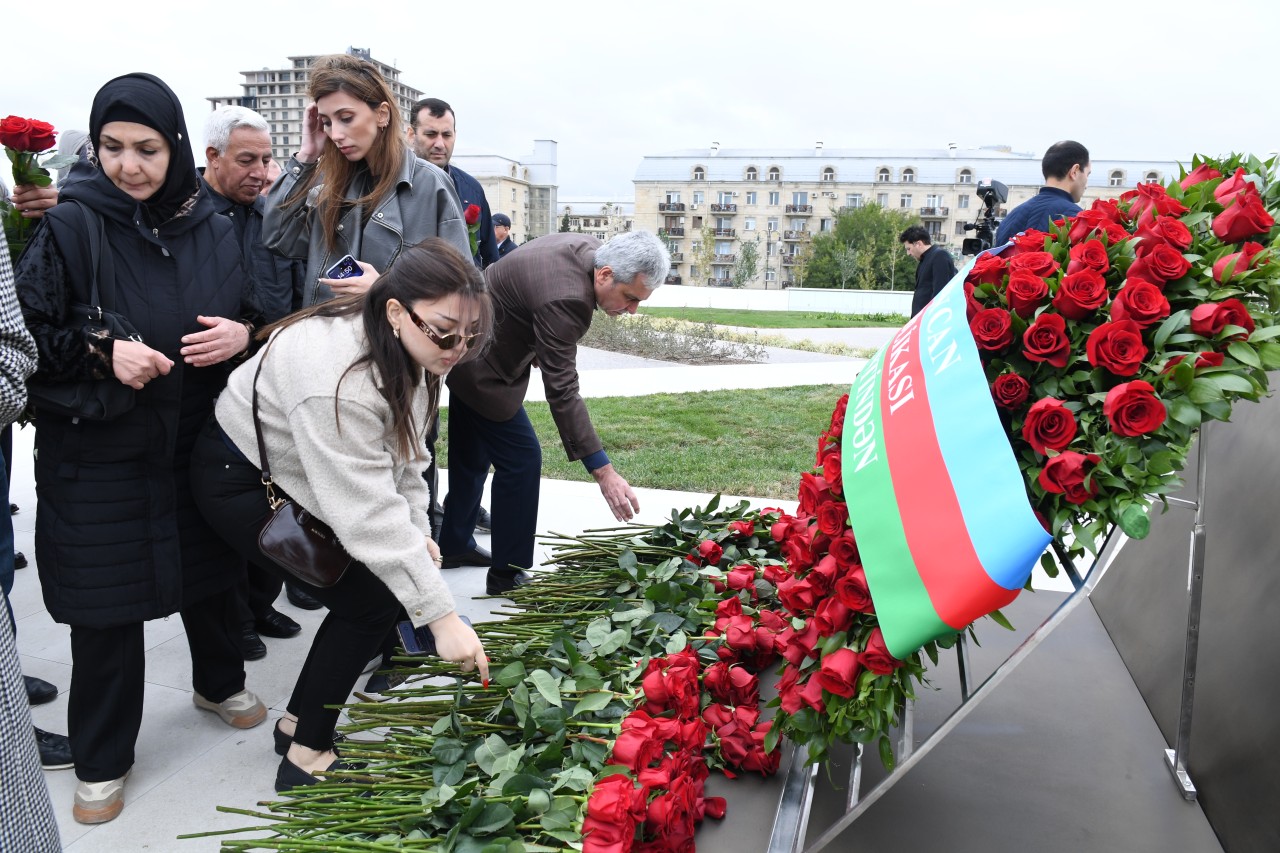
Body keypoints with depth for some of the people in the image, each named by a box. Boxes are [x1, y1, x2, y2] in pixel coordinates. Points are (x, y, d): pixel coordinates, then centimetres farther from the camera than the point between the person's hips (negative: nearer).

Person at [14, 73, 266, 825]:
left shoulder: (214, 228, 1)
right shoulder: (70, 227, -10)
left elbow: (257, 315, 9)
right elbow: (29, 334, -8)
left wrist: (242, 334, -13)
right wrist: (101, 352, -24)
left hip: (203, 444, 3)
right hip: (99, 454, -3)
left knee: (211, 572, 17)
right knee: (109, 604, 6)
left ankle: (220, 681, 46)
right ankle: (102, 760, 26)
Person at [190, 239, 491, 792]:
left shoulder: (408, 348, -10)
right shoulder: (337, 377, -38)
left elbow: (404, 450, 2)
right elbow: (368, 512, -39)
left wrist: (418, 530, -9)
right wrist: (441, 616, -37)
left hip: (297, 472, 9)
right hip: (240, 480, -8)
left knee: (380, 581, 2)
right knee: (368, 601, -13)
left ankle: (299, 722, 20)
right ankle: (305, 757, 3)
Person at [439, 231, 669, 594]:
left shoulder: (589, 249, -8)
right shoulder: (563, 299, -36)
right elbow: (561, 392, -37)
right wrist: (603, 471, -38)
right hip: (481, 365, -10)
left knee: (471, 458, 20)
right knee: (522, 459, -7)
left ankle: (453, 545, 36)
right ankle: (507, 572, 4)